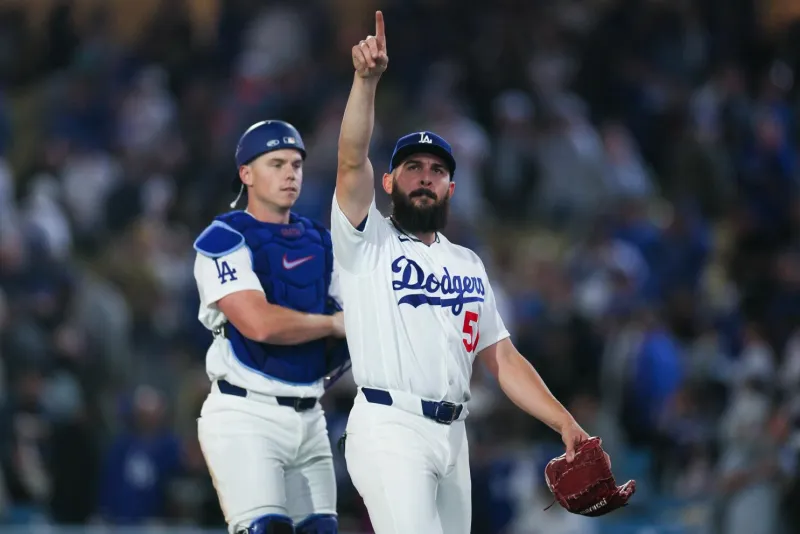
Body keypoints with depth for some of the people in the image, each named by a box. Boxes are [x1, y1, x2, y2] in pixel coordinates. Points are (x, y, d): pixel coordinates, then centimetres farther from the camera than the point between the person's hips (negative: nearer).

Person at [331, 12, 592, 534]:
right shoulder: (367, 242, 5)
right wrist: (366, 80, -25)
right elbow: (353, 162, -12)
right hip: (389, 431, -6)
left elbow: (503, 357, 17)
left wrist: (564, 422, 5)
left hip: (452, 436, 6)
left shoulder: (468, 265, 21)